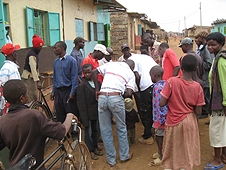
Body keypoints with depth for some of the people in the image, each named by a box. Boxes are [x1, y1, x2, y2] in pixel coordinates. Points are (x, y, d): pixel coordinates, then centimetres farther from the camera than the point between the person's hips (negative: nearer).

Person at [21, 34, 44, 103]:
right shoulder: (32, 55, -22)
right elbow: (33, 69, -30)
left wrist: (38, 76, 18)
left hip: (31, 76, 10)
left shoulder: (35, 53, 9)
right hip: (28, 77, -10)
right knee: (32, 96, -9)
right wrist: (38, 81, -35)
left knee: (34, 95, 15)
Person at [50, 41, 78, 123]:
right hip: (58, 91, 6)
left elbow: (74, 78, -9)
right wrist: (53, 91, 13)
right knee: (59, 114, 10)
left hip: (68, 90, -6)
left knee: (70, 114, -2)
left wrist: (72, 93, -13)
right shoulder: (56, 62, 11)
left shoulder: (71, 60, -8)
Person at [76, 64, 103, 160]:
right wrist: (84, 117, -18)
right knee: (88, 132, 8)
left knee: (95, 131, 19)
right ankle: (90, 151, 23)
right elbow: (81, 103, -16)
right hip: (87, 113, -6)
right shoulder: (82, 85, -16)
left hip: (96, 112, 6)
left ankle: (95, 148, 36)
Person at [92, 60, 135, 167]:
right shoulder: (131, 73, 11)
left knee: (105, 130, 14)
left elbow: (94, 72, 11)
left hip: (102, 97, 2)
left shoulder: (111, 64, 18)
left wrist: (97, 89, 14)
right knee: (121, 128, 19)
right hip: (116, 97, -2)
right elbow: (129, 93, -1)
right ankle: (124, 156, 32)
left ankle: (111, 160, 24)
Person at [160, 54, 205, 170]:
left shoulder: (171, 82, -17)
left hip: (174, 122, -1)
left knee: (171, 154, 16)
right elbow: (198, 112, -6)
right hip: (190, 122, 1)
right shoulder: (197, 87, -10)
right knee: (188, 153, 16)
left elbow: (161, 104, -16)